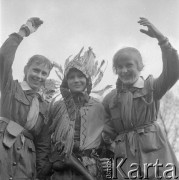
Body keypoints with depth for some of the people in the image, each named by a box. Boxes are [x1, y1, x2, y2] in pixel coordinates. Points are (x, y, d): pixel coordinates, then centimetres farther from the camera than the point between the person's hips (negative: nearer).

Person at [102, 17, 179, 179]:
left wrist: (161, 39, -21)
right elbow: (106, 132, 19)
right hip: (125, 159, 2)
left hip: (155, 152, -2)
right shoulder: (110, 99, 15)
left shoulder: (151, 88, 7)